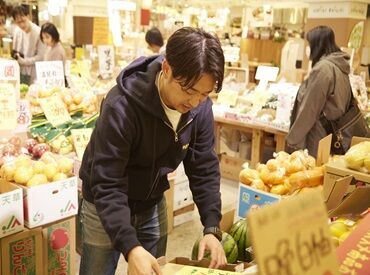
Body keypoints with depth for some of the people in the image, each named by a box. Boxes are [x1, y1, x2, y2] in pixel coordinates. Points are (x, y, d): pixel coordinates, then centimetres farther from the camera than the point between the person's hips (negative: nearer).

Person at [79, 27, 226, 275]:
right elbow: (107, 184, -31)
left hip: (154, 205, 5)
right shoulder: (122, 106, -32)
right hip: (106, 206, -4)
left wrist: (212, 228, -18)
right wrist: (130, 247, -41)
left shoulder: (201, 108, -15)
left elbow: (205, 168, -8)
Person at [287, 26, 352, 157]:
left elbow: (309, 109, -18)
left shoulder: (322, 68, -18)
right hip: (332, 135, 9)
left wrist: (293, 139, -10)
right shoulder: (339, 66, 9)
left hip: (318, 139, -9)